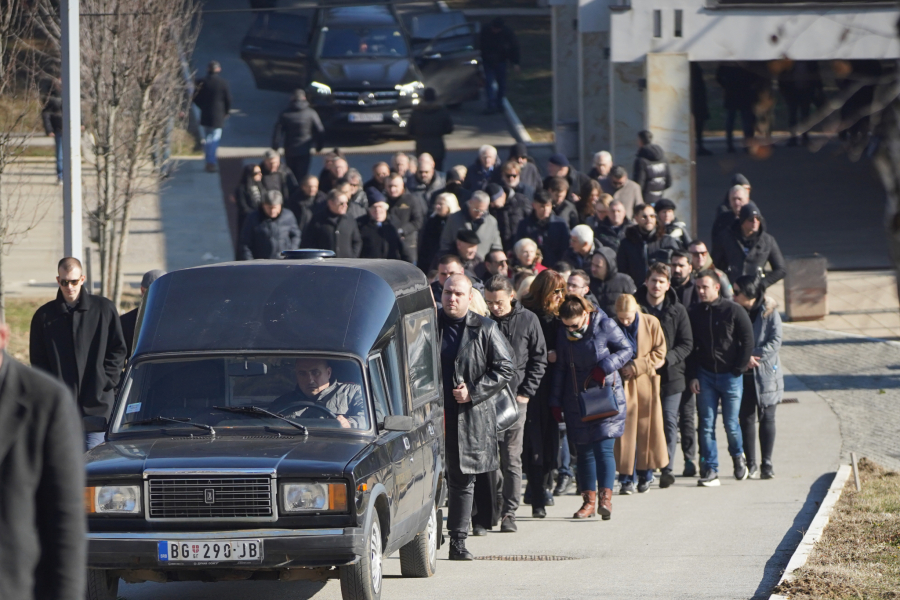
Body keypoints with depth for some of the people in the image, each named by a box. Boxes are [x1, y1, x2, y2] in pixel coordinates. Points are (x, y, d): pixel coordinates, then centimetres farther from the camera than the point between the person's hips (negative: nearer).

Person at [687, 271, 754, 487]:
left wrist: (738, 369, -7)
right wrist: (692, 376, 0)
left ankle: (738, 456, 30)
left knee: (731, 424, 2)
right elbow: (690, 347, 7)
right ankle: (710, 470, 0)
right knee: (706, 425, -2)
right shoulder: (693, 313, 3)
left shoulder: (733, 311, -6)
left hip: (730, 376, -3)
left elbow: (748, 341, -3)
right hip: (705, 376, 3)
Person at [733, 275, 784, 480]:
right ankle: (751, 464, 7)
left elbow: (775, 342, -9)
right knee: (746, 419, 2)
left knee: (767, 418, 2)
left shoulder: (769, 313, -5)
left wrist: (754, 356, -19)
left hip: (765, 373, -2)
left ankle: (767, 463, 7)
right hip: (742, 374, 2)